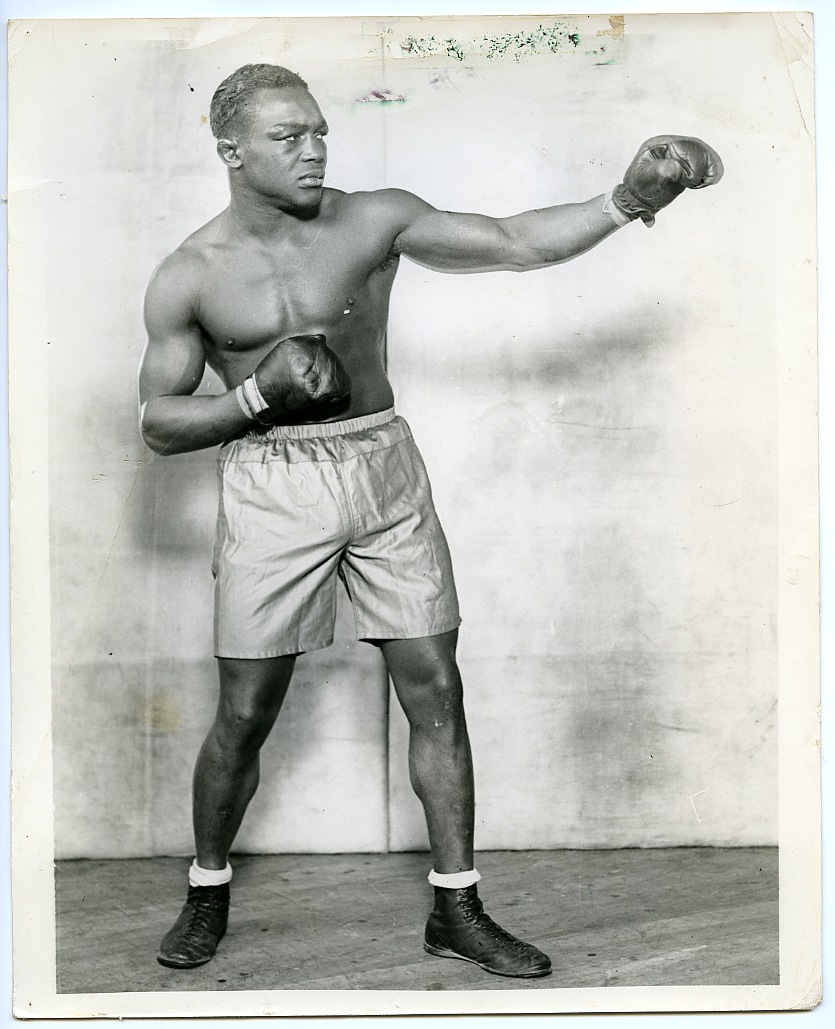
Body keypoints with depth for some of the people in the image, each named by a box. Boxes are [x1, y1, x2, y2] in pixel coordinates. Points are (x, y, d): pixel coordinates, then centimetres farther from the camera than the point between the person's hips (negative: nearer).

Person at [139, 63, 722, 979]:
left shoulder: (374, 221, -1)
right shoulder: (188, 278, -2)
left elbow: (515, 242, -6)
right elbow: (158, 422, 1)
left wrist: (628, 199, -18)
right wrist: (261, 393, -14)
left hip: (385, 473, 2)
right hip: (271, 487, -2)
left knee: (435, 691, 2)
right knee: (246, 713, 4)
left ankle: (456, 910, 16)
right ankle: (207, 895, 28)